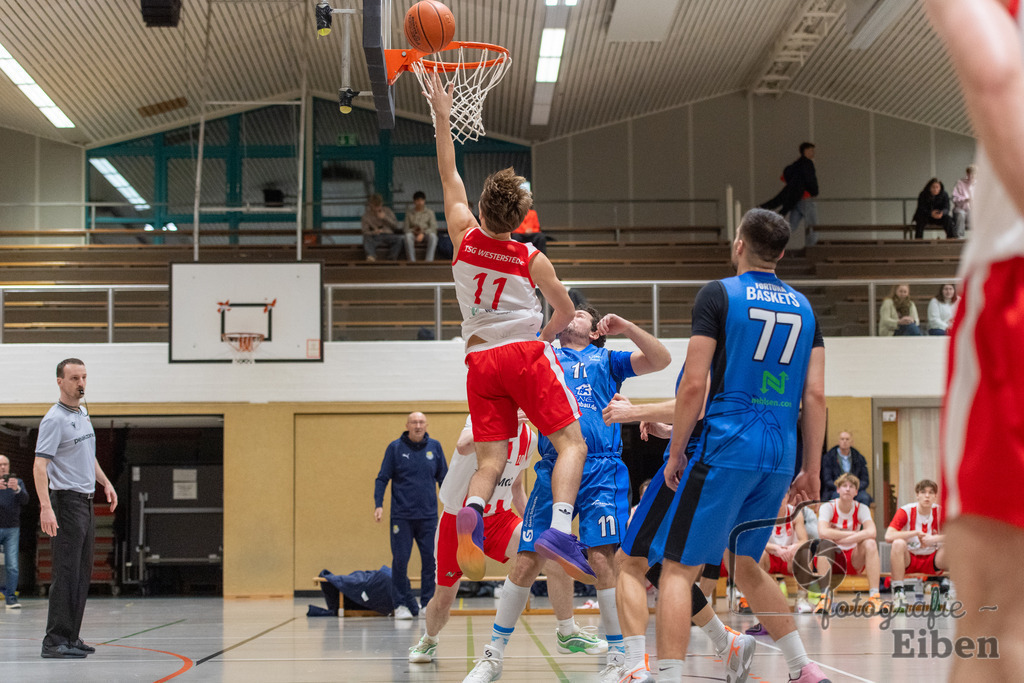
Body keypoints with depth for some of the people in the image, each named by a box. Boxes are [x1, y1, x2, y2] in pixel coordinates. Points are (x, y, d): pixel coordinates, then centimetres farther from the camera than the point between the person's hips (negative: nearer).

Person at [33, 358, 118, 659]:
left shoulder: (83, 413, 14)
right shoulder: (54, 419, -14)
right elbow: (40, 465, -21)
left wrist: (105, 482, 24)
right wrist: (45, 507, -30)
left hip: (86, 501, 9)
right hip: (66, 502, -9)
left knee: (82, 574, 11)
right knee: (66, 574, -11)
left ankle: (71, 637, 17)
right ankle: (54, 642, -9)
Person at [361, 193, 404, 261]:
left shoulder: (387, 211, 12)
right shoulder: (366, 215, 9)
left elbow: (396, 225, 7)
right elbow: (365, 231, 6)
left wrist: (385, 217, -6)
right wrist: (373, 232, -16)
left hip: (388, 235, 1)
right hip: (375, 237, -1)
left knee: (399, 239, -33)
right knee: (366, 238, -37)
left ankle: (391, 260, -37)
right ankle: (371, 257, -63)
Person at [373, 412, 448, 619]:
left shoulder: (435, 447, 6)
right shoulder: (395, 448, 0)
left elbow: (444, 478, 13)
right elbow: (382, 479, 2)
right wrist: (378, 505, -9)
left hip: (428, 516, 2)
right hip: (401, 515, -2)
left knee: (430, 560, 2)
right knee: (400, 560, -2)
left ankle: (428, 604, 12)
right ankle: (403, 604, 8)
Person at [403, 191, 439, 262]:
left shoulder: (430, 212, 9)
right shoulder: (409, 213, 11)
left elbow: (433, 227, -3)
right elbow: (406, 229, 5)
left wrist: (423, 234, -20)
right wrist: (414, 231, -16)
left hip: (426, 234, 0)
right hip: (414, 234, 0)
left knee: (433, 236, -35)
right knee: (408, 235, -35)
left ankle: (428, 261, -43)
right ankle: (412, 261, -39)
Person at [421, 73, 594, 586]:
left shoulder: (463, 236, 4)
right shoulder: (532, 259, 1)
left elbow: (449, 176, 16)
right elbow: (565, 312, 13)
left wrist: (442, 117, 21)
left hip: (480, 360, 3)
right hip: (525, 353, -3)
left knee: (490, 460, 3)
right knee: (571, 443, -3)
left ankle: (471, 512, -29)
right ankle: (560, 529, -26)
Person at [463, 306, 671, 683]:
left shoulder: (606, 360, 16)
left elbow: (661, 359, 7)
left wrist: (626, 326, -3)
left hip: (600, 470, -2)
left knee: (601, 557, -13)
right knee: (527, 561, -1)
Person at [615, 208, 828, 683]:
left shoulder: (718, 294, -3)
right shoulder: (803, 307, 13)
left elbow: (694, 385, -9)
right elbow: (815, 396, 9)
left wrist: (676, 455, -2)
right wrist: (811, 471, 13)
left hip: (725, 446, -6)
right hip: (779, 455, 6)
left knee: (678, 567, -4)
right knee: (745, 565, 24)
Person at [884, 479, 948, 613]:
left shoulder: (941, 512, -4)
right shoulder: (906, 511, -10)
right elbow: (888, 536, -22)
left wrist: (934, 538, -28)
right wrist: (916, 533, -21)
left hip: (932, 562, 1)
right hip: (908, 560, -1)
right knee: (898, 543, -33)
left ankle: (951, 592, -10)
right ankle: (898, 592, -28)